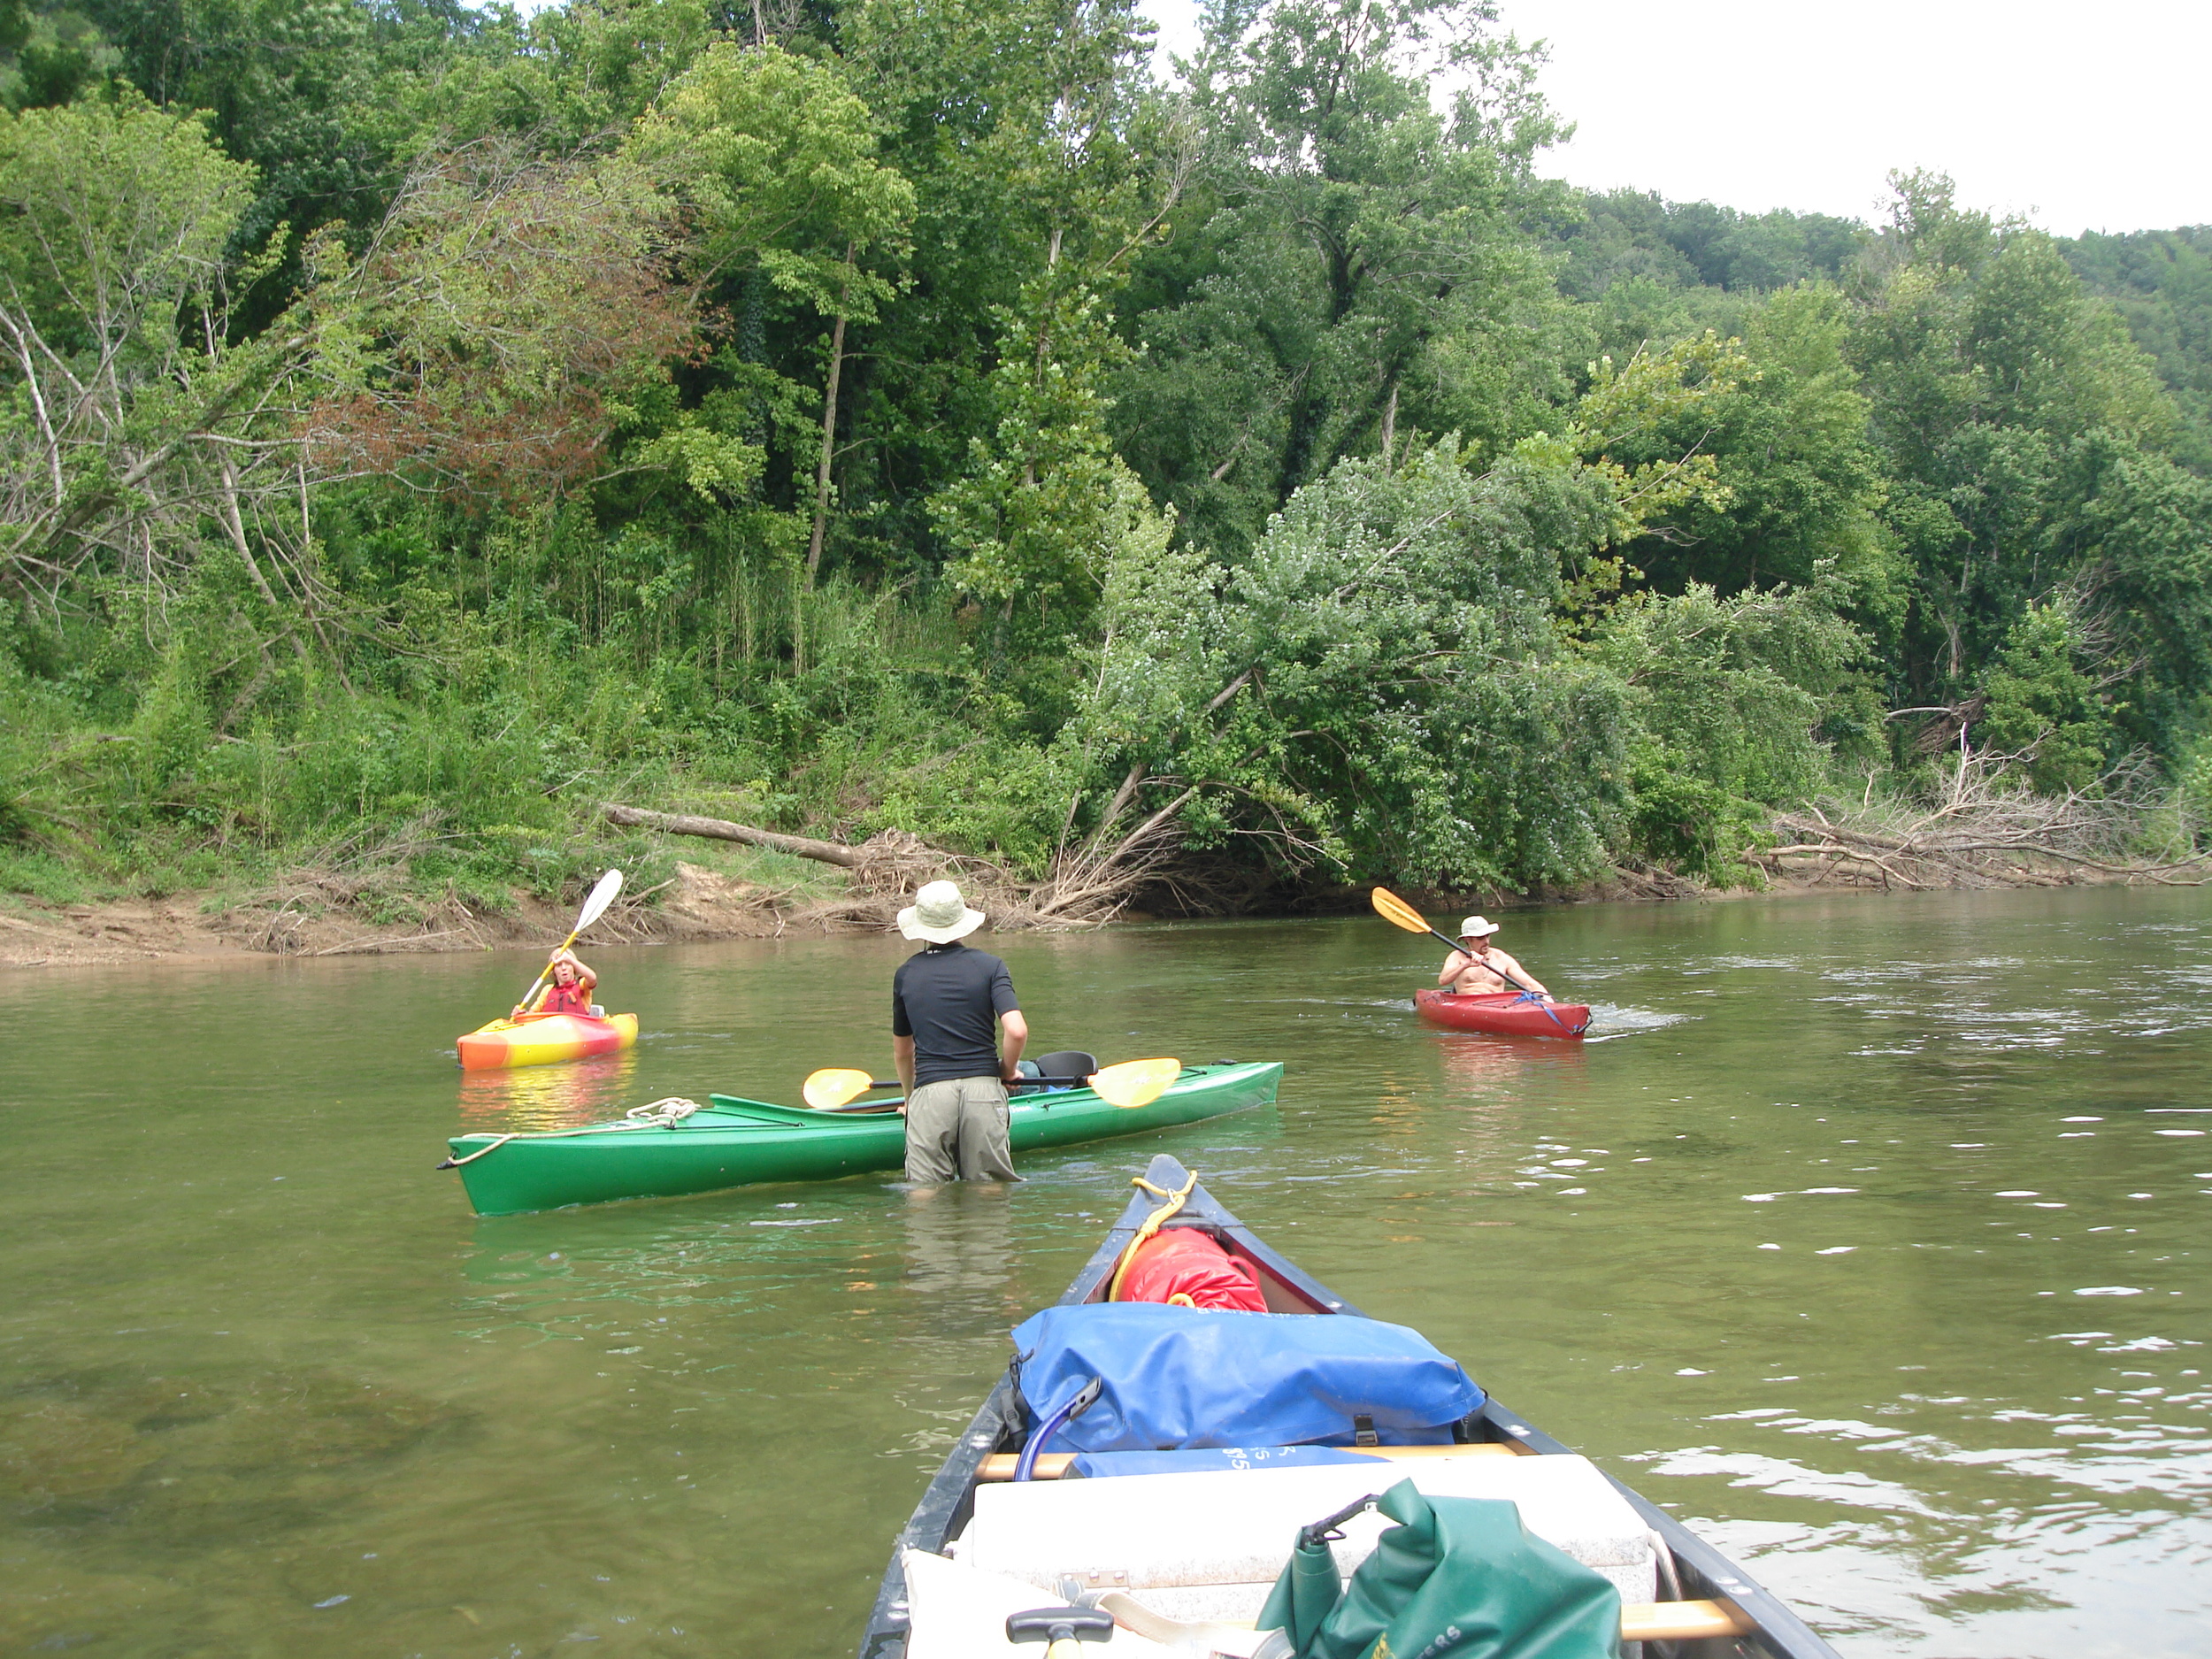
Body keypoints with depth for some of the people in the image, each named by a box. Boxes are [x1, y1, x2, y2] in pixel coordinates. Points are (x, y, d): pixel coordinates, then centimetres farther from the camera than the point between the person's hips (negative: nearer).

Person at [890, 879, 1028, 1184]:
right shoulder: (989, 966, 3)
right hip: (983, 1088, 0)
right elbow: (1016, 1031, -10)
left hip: (929, 1091, 0)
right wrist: (1008, 1071, 10)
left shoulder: (906, 974, 10)